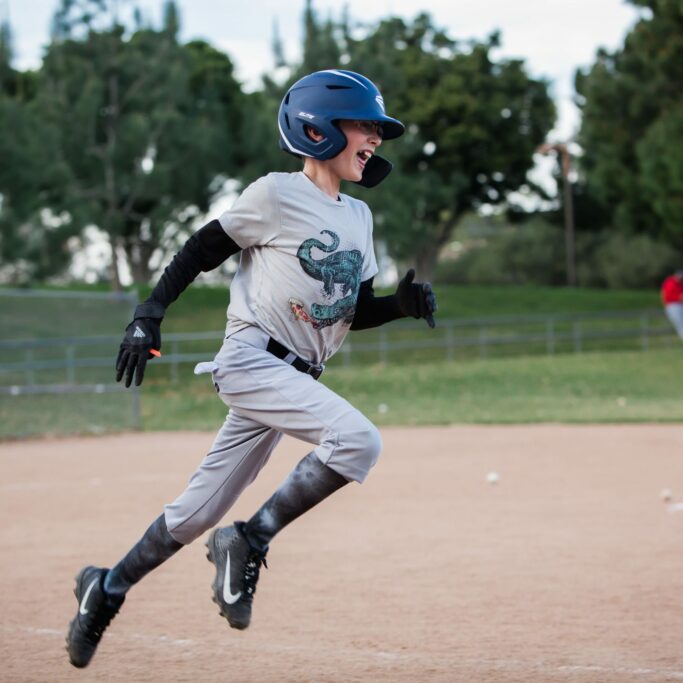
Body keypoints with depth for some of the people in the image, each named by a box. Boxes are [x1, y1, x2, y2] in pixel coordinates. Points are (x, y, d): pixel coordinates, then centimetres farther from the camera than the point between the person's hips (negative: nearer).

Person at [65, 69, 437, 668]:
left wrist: (402, 304, -1)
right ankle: (250, 542, -16)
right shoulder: (276, 195, -8)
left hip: (294, 376, 8)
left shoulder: (357, 215, 14)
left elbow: (354, 311, 17)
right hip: (250, 360, -8)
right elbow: (202, 251, -3)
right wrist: (149, 316, -9)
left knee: (201, 511, 9)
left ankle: (109, 589, 24)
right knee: (357, 439, -26)